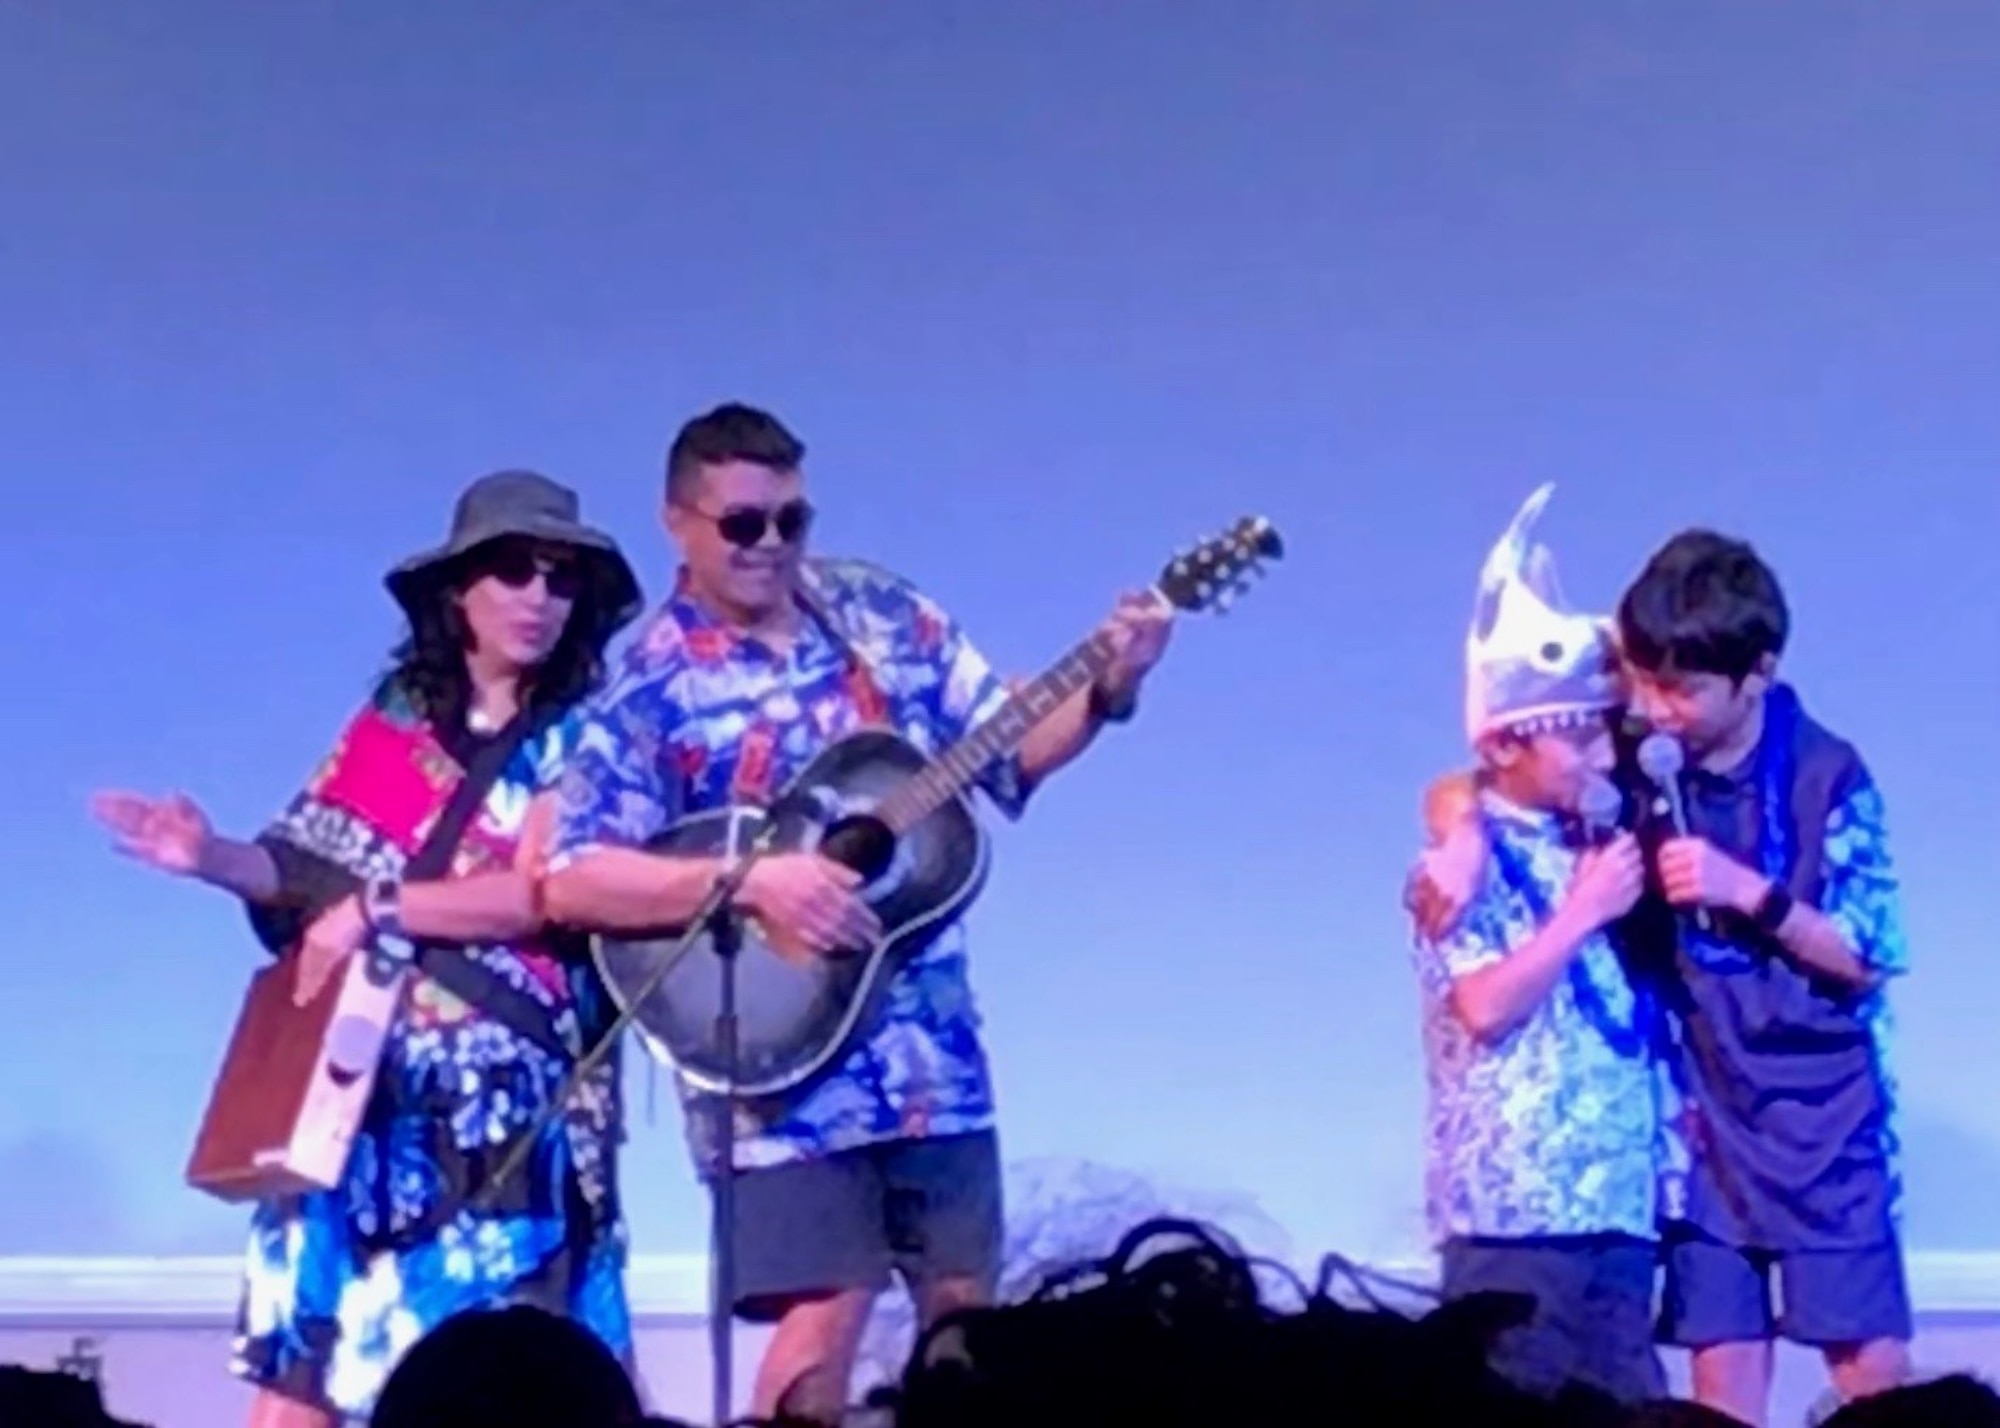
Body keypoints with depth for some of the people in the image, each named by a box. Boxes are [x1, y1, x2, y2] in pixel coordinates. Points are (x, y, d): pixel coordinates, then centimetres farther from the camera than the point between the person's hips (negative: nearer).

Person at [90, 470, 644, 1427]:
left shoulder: (579, 737, 1)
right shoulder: (395, 719, 12)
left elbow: (541, 895, -12)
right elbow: (316, 872, 13)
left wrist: (374, 910, -14)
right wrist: (215, 860, -5)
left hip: (498, 1087, -4)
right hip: (363, 1068, 4)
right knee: (303, 1341, -1)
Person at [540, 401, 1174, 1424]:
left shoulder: (883, 613, 6)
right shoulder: (649, 686, -8)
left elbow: (1007, 748, 10)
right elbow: (572, 882, -16)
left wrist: (1105, 692, -9)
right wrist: (751, 881, -24)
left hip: (930, 1051, 5)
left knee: (969, 1317, 9)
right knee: (824, 1320, -10)